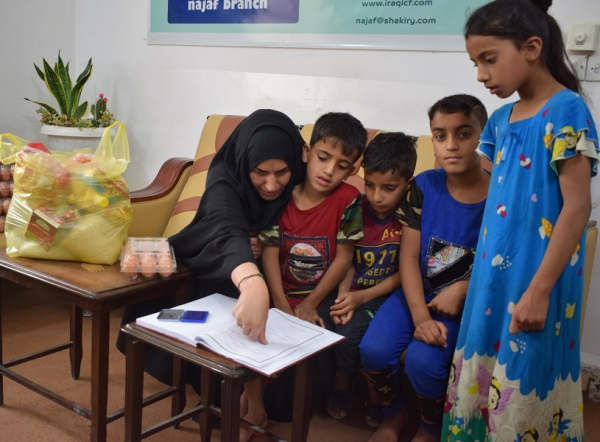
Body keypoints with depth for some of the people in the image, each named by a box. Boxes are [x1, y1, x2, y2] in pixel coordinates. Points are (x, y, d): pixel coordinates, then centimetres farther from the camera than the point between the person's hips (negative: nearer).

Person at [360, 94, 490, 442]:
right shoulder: (424, 186, -4)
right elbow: (409, 256, -6)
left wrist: (461, 290, -21)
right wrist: (420, 317, -17)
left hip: (465, 303, -3)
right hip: (418, 293, 3)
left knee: (422, 361, -25)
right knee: (373, 349, -18)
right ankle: (395, 414, 15)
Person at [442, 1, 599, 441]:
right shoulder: (501, 119, 8)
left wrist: (539, 290, -18)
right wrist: (479, 278, 13)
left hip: (535, 279, -7)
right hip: (493, 275, 7)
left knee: (525, 383, 4)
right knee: (481, 377, 16)